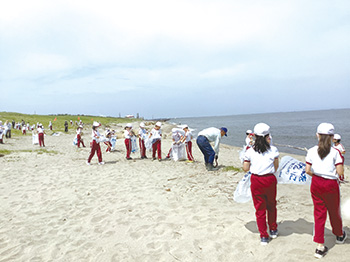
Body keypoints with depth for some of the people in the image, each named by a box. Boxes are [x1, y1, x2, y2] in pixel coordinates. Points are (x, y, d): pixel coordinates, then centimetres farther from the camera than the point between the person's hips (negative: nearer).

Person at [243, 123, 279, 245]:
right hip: (270, 180, 1)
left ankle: (264, 236, 18)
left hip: (256, 181, -1)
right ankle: (273, 230, 39)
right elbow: (276, 167, 1)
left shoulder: (250, 151, -6)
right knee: (271, 205, 23)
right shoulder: (273, 150, -6)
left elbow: (245, 168, -3)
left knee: (260, 208, 11)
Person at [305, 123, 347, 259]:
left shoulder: (311, 151, -4)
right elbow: (340, 173, -13)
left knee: (319, 213, 9)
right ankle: (339, 235, 48)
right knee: (334, 211, 20)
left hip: (316, 183, 2)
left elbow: (307, 170, -4)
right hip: (331, 184, -2)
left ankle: (320, 247, 10)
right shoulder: (335, 152, -11)